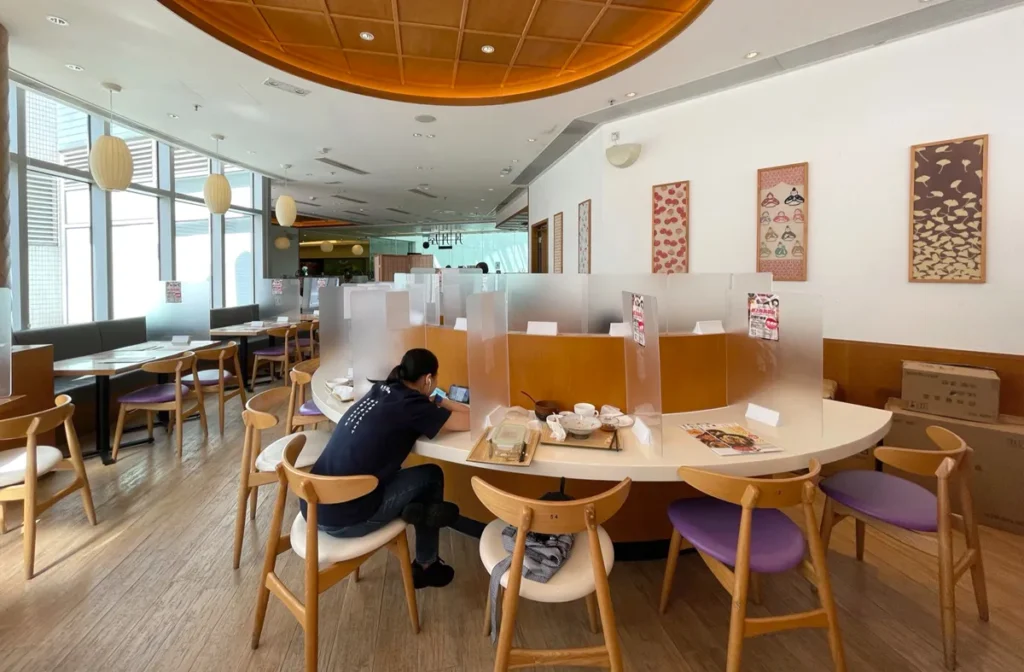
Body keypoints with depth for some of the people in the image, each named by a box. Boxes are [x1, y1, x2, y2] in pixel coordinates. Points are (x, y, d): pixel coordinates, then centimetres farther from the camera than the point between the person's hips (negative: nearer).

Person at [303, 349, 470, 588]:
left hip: (313, 505, 8)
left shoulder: (381, 390, 7)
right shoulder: (410, 405, -13)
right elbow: (470, 422, -6)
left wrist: (440, 403, 17)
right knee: (431, 476, 9)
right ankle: (426, 566, 22)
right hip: (343, 520, -8)